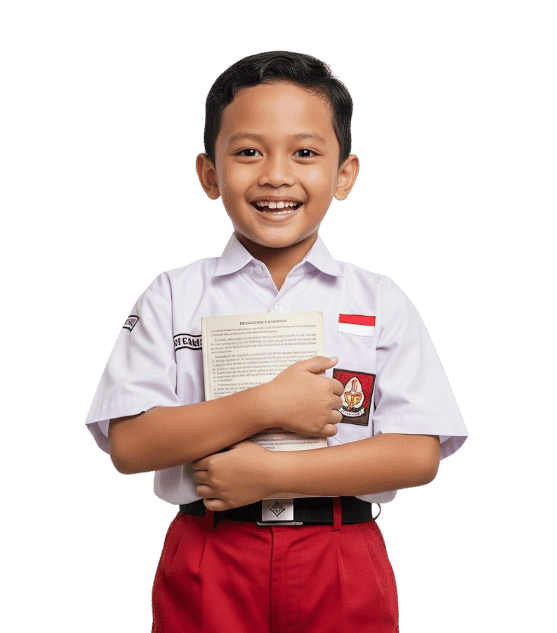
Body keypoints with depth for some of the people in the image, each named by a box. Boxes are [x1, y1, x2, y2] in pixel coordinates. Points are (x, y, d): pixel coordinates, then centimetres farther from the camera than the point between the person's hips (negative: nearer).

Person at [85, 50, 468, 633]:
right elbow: (129, 445, -9)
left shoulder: (380, 302, 0)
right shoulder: (174, 296, 0)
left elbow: (418, 455, -7)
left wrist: (272, 472, -16)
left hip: (341, 571, 1)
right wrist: (267, 406, -18)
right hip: (208, 564, 0)